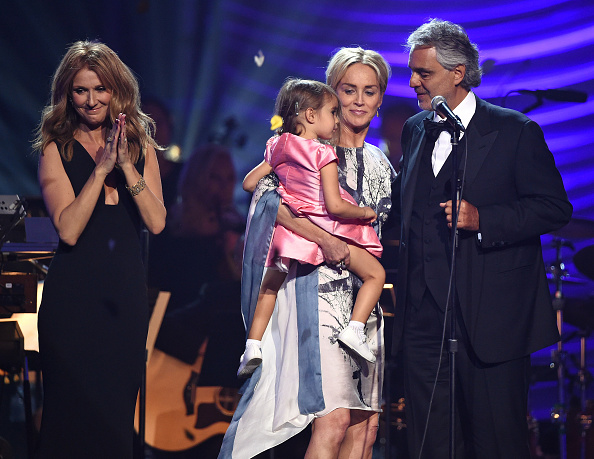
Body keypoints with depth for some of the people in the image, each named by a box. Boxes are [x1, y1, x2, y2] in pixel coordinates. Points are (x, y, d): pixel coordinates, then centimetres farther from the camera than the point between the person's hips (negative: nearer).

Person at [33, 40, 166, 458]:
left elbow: (157, 223, -3)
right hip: (73, 293, -3)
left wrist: (127, 165, -12)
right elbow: (69, 230, -12)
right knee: (74, 410, -1)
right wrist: (101, 168, -16)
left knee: (118, 406, 8)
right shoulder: (56, 149, -1)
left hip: (127, 290, 3)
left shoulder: (141, 146, 9)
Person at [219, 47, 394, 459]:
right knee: (334, 419, -17)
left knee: (366, 425, 2)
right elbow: (268, 195, -18)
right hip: (318, 288, -7)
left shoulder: (379, 163, 18)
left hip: (363, 297, 7)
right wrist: (324, 239, -25)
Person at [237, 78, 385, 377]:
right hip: (326, 232, -6)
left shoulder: (279, 148, 2)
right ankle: (354, 328, -10)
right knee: (375, 273, 5)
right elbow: (335, 206, -21)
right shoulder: (324, 154, -16)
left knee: (269, 287, 23)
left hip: (292, 230, 6)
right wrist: (365, 213, -4)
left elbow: (249, 183, 10)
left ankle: (253, 345, 15)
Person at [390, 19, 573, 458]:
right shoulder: (414, 130, 15)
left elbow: (555, 207, -8)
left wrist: (482, 219, -17)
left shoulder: (515, 131, -3)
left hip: (491, 317, -5)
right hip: (424, 317, 5)